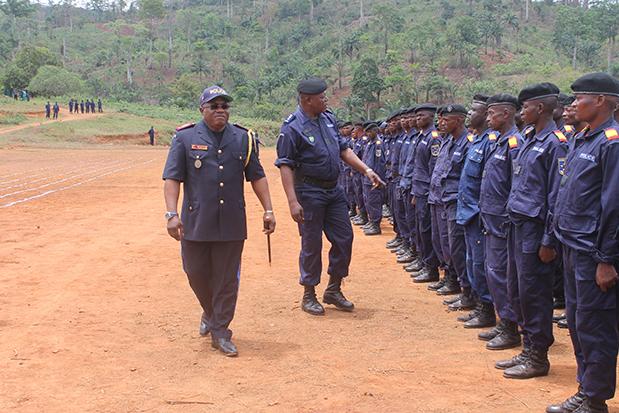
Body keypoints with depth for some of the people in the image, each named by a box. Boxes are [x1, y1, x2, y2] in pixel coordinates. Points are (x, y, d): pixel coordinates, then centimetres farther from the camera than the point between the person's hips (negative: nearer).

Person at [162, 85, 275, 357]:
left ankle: (220, 332, 18)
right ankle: (210, 313, 39)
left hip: (232, 224, 1)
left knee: (227, 281, 5)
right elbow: (172, 178, -5)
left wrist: (268, 210, 3)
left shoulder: (243, 138, 7)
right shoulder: (185, 138, -1)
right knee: (197, 274, 10)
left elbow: (256, 176, 10)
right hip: (195, 223, -1)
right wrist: (172, 214, -16)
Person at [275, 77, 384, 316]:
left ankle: (333, 290, 24)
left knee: (344, 238, 8)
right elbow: (285, 166, -17)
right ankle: (309, 296, 17)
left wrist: (366, 170, 7)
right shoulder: (292, 127, -14)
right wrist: (293, 201, -24)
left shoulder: (328, 119, 8)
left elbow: (343, 149, 16)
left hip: (334, 189, 7)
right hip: (309, 192, -7)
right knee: (312, 244, 1)